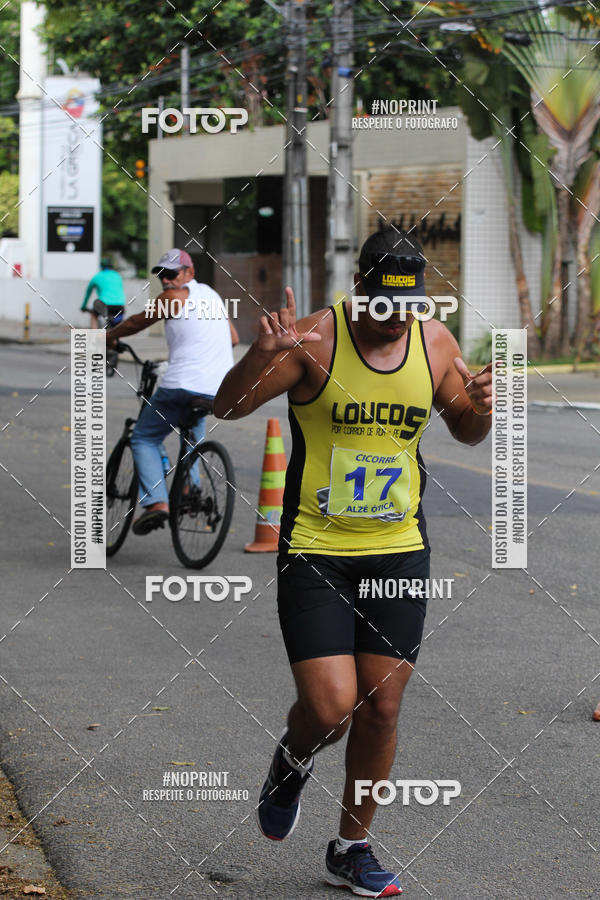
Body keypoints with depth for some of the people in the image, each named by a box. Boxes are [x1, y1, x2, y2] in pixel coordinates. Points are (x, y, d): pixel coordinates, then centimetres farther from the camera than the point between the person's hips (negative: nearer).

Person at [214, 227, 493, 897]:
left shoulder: (435, 343, 1)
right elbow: (227, 407, -13)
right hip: (314, 552, -4)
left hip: (399, 549, 4)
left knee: (381, 709, 5)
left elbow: (466, 432, 16)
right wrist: (263, 355, -32)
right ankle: (291, 765, 24)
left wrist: (479, 408, -8)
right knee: (330, 708, -12)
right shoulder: (317, 338, -12)